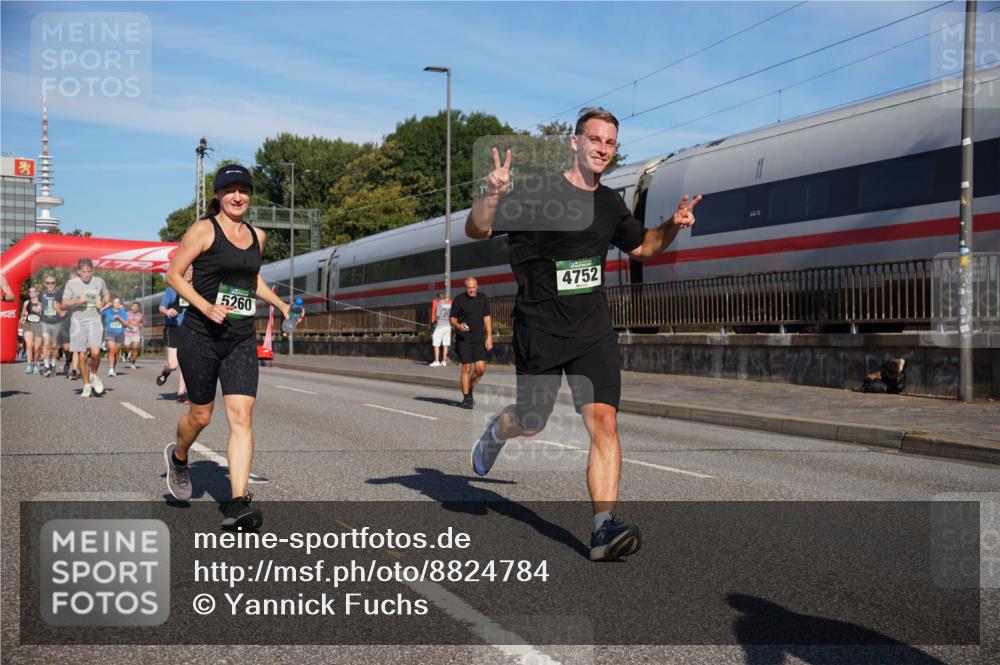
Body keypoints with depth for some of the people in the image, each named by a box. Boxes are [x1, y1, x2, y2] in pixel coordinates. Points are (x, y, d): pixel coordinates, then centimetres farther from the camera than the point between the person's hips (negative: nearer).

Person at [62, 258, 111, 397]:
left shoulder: (99, 282, 6)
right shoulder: (71, 283, 1)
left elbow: (107, 296, 22)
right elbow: (64, 303, 3)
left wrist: (103, 302, 0)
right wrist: (77, 301, -15)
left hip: (94, 320, 0)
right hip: (78, 322, 0)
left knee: (95, 352, -19)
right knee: (81, 356, 2)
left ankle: (94, 375, 10)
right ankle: (87, 385, 16)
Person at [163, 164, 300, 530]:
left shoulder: (257, 236, 12)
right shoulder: (204, 229, -5)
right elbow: (174, 274, -5)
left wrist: (280, 304, 15)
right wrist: (205, 306, -18)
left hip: (242, 339, 4)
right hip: (201, 336, -4)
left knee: (242, 417, -9)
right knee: (201, 415, 9)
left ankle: (238, 504, -12)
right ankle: (178, 456, 44)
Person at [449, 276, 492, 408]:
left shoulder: (483, 299, 8)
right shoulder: (458, 300, -3)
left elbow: (487, 318, 11)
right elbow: (452, 318, 2)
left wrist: (489, 336, 4)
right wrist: (458, 326, -20)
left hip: (479, 340, 4)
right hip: (463, 339, -4)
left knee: (481, 368, -3)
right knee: (466, 368, -6)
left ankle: (469, 389, 23)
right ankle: (466, 398, 4)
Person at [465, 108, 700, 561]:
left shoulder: (611, 204, 8)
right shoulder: (538, 195, -10)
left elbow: (642, 247, 25)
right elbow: (475, 230, -14)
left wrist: (672, 226, 6)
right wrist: (491, 195, -34)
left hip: (593, 330, 3)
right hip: (539, 330, -3)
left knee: (603, 421, -13)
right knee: (530, 423, 11)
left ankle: (603, 528, -14)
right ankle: (495, 432, 48)